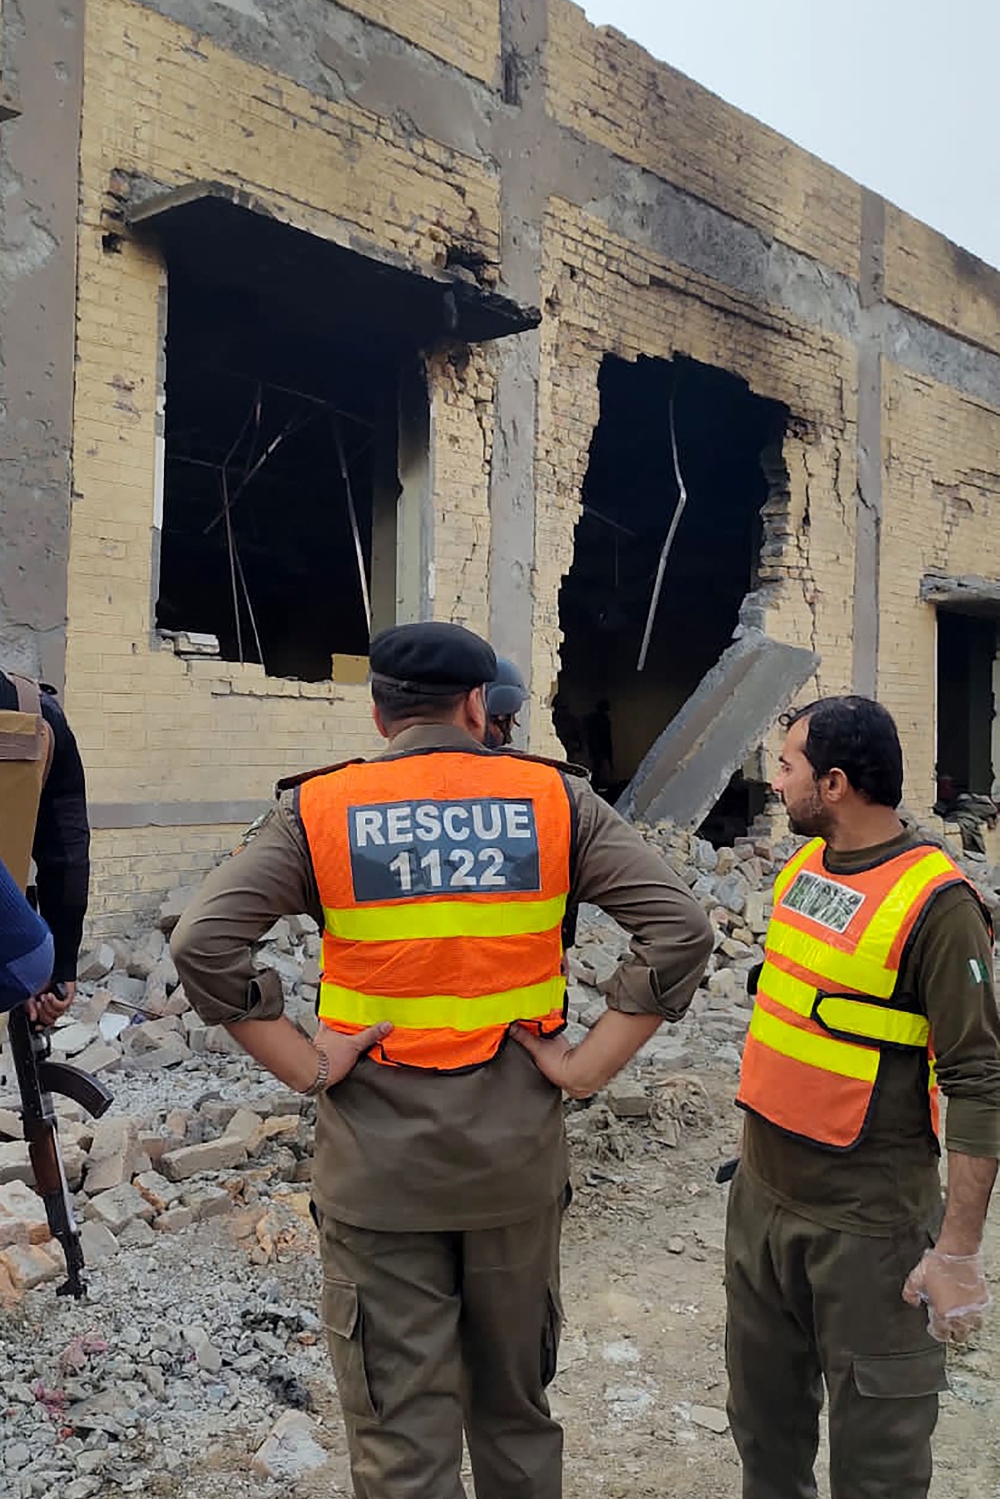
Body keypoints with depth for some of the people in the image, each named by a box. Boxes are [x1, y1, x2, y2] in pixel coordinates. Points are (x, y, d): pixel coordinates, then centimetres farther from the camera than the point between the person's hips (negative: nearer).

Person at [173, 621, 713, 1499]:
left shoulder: (320, 809, -7)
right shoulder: (554, 799, -4)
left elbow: (202, 946, -16)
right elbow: (681, 928, -11)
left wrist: (304, 1066, -10)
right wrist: (590, 1065, -7)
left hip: (378, 1153, -1)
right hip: (517, 1148, 2)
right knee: (515, 1406, 24)